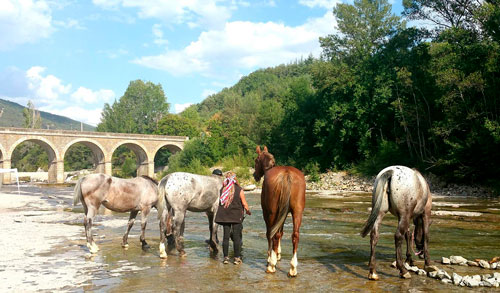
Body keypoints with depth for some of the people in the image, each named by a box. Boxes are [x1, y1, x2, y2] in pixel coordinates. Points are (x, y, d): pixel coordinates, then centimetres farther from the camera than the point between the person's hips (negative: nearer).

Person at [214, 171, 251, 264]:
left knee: (226, 236, 8)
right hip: (236, 216, -2)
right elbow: (244, 204, -3)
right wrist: (248, 211, 14)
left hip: (224, 216, 2)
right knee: (236, 237, 5)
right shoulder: (239, 190, -9)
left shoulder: (222, 190, -3)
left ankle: (226, 257, 13)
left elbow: (220, 202, 4)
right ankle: (237, 258, 9)